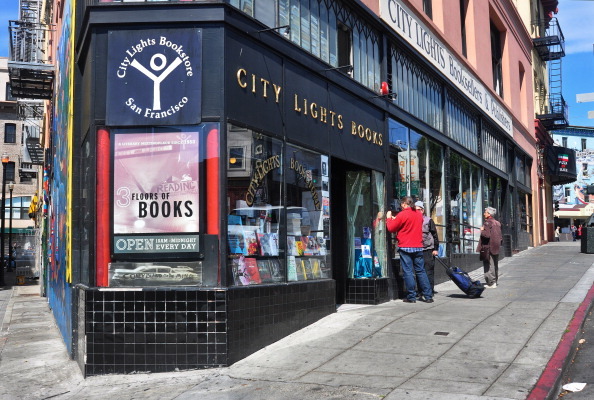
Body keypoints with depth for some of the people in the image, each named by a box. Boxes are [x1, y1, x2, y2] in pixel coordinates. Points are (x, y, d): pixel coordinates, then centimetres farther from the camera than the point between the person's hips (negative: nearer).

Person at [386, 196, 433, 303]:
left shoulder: (402, 215, -9)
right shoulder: (419, 214, 9)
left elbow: (391, 228, -4)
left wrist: (389, 218, 13)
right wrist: (396, 219, 22)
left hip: (405, 247, -5)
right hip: (418, 247, 5)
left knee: (408, 272, 0)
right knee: (421, 271, 10)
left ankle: (411, 297, 0)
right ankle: (428, 296, 9)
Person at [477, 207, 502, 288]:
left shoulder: (487, 223, -13)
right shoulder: (497, 223, 12)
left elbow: (487, 235, -22)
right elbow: (500, 237, 14)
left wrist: (482, 230, -6)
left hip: (488, 248, -8)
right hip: (496, 248, 8)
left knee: (489, 265, -5)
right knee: (495, 265, 14)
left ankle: (491, 283, -7)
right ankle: (495, 281, 20)